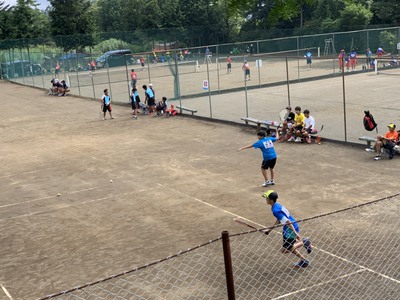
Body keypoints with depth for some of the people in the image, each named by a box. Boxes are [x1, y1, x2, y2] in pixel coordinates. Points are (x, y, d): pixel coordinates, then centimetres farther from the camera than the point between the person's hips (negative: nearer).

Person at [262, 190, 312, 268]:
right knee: (289, 247, 22)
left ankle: (304, 243, 0)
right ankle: (304, 261, 29)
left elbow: (288, 222, -27)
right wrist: (269, 229, 23)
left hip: (291, 229, -9)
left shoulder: (275, 210, -24)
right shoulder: (277, 205, 6)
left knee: (284, 250, 2)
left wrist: (296, 234, -27)